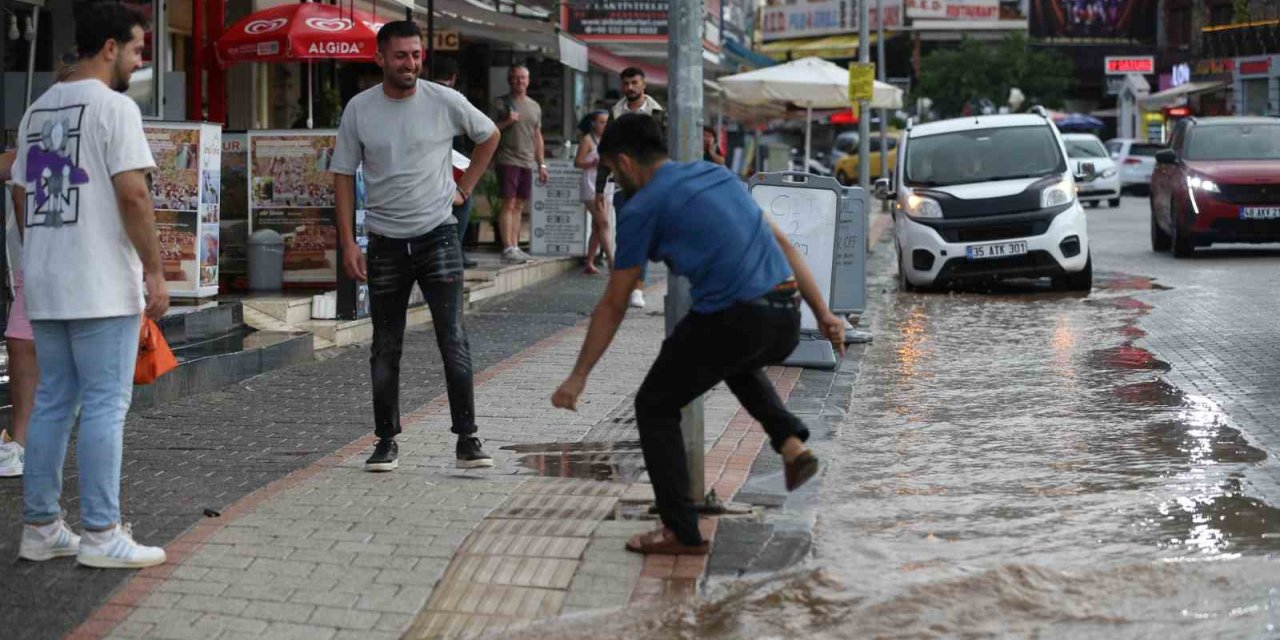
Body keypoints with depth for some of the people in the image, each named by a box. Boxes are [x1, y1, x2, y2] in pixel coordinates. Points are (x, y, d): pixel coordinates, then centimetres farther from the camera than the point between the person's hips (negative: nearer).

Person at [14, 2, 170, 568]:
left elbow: (22, 196, 18)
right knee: (105, 406, -4)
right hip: (102, 286, -8)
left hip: (45, 286, 8)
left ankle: (40, 528, 16)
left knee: (51, 403, 12)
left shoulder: (37, 110, 15)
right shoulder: (114, 106, -10)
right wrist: (155, 271, -13)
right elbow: (132, 194, -17)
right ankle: (101, 534, -2)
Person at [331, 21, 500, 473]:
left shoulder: (445, 101, -2)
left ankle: (467, 440, -4)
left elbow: (489, 136, 16)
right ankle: (386, 441, 18)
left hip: (438, 236, -1)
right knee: (385, 349, 8)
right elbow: (344, 176, 2)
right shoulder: (359, 109, -1)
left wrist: (465, 187, 9)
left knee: (453, 341, -8)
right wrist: (348, 243, -5)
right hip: (385, 244, 1)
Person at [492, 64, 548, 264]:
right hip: (508, 160, -6)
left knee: (519, 206, 6)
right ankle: (508, 248, -12)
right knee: (509, 204, -10)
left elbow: (538, 137, 21)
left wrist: (542, 165, 16)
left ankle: (515, 246, 8)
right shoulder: (501, 104, 1)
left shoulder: (534, 107, 18)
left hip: (527, 163, 6)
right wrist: (506, 122, -16)